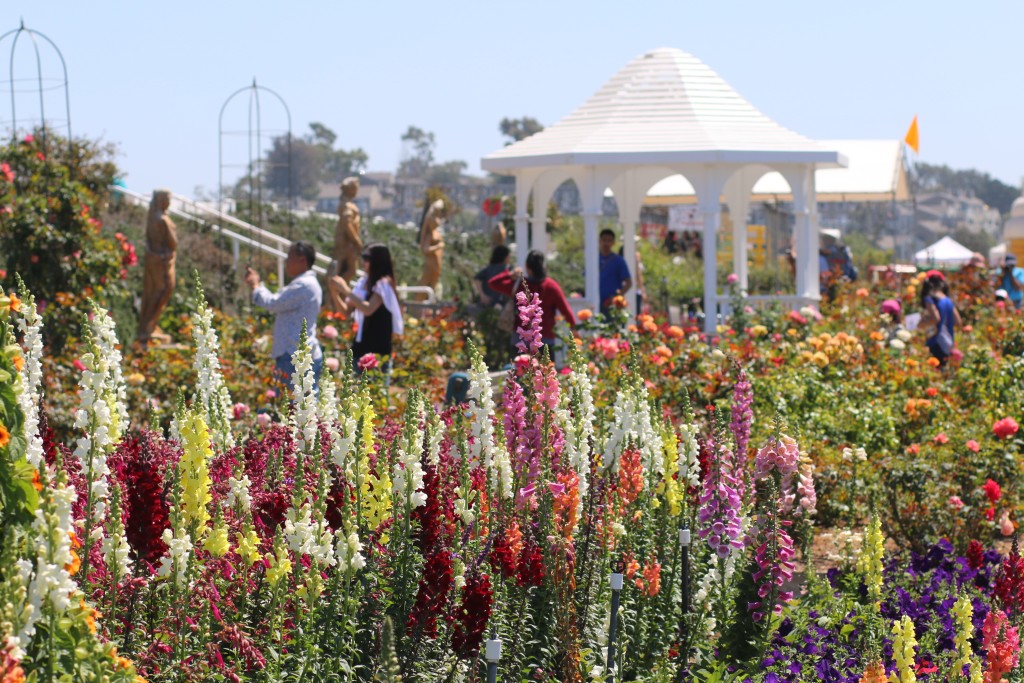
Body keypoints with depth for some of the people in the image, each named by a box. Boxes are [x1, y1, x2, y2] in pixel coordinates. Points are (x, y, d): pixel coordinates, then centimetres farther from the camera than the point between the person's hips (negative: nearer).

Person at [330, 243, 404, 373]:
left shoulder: (384, 284, -11)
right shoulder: (364, 282, 11)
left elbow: (368, 309, -22)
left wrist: (346, 290, -17)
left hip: (377, 349, -8)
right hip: (361, 347, 8)